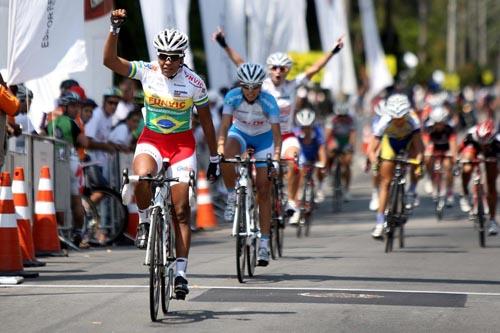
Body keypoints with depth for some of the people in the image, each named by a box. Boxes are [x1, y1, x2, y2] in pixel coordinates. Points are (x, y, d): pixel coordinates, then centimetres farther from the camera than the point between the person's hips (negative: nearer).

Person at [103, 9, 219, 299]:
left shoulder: (194, 82, -10)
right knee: (141, 177, -35)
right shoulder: (147, 71, -8)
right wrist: (115, 29, -32)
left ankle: (181, 272, 0)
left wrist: (214, 159, 5)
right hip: (151, 139, 0)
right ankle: (145, 221, -5)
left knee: (181, 211, -5)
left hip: (182, 144, 0)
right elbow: (110, 61, -19)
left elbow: (206, 120, 1)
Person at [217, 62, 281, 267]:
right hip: (239, 133, 1)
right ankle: (232, 196, -11)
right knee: (227, 157, -36)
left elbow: (276, 133, -29)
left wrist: (276, 157, -43)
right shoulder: (232, 97, -26)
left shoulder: (269, 102, -29)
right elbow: (225, 126, -30)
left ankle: (264, 242, 0)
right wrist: (220, 150, -45)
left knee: (263, 191, -5)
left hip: (263, 137, -1)